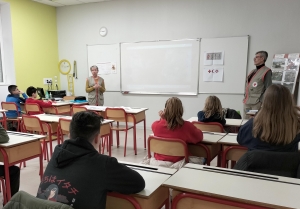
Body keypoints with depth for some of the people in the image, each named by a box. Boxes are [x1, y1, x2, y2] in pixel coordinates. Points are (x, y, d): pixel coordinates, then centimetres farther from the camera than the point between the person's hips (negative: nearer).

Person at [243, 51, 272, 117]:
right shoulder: (252, 71, 18)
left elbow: (268, 90, -10)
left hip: (257, 104, -8)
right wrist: (245, 98, 14)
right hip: (247, 103, 8)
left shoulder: (266, 71, -5)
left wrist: (263, 103, -15)